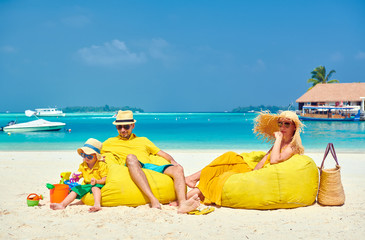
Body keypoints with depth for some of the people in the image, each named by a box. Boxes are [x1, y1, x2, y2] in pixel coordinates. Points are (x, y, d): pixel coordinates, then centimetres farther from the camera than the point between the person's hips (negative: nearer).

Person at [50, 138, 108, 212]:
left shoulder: (102, 165, -9)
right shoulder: (82, 165, 8)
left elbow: (104, 180, -12)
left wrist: (96, 181, -31)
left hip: (98, 185, -5)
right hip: (86, 186, 6)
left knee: (95, 187, -37)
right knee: (75, 189, -15)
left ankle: (97, 204, -58)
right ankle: (62, 204, -28)